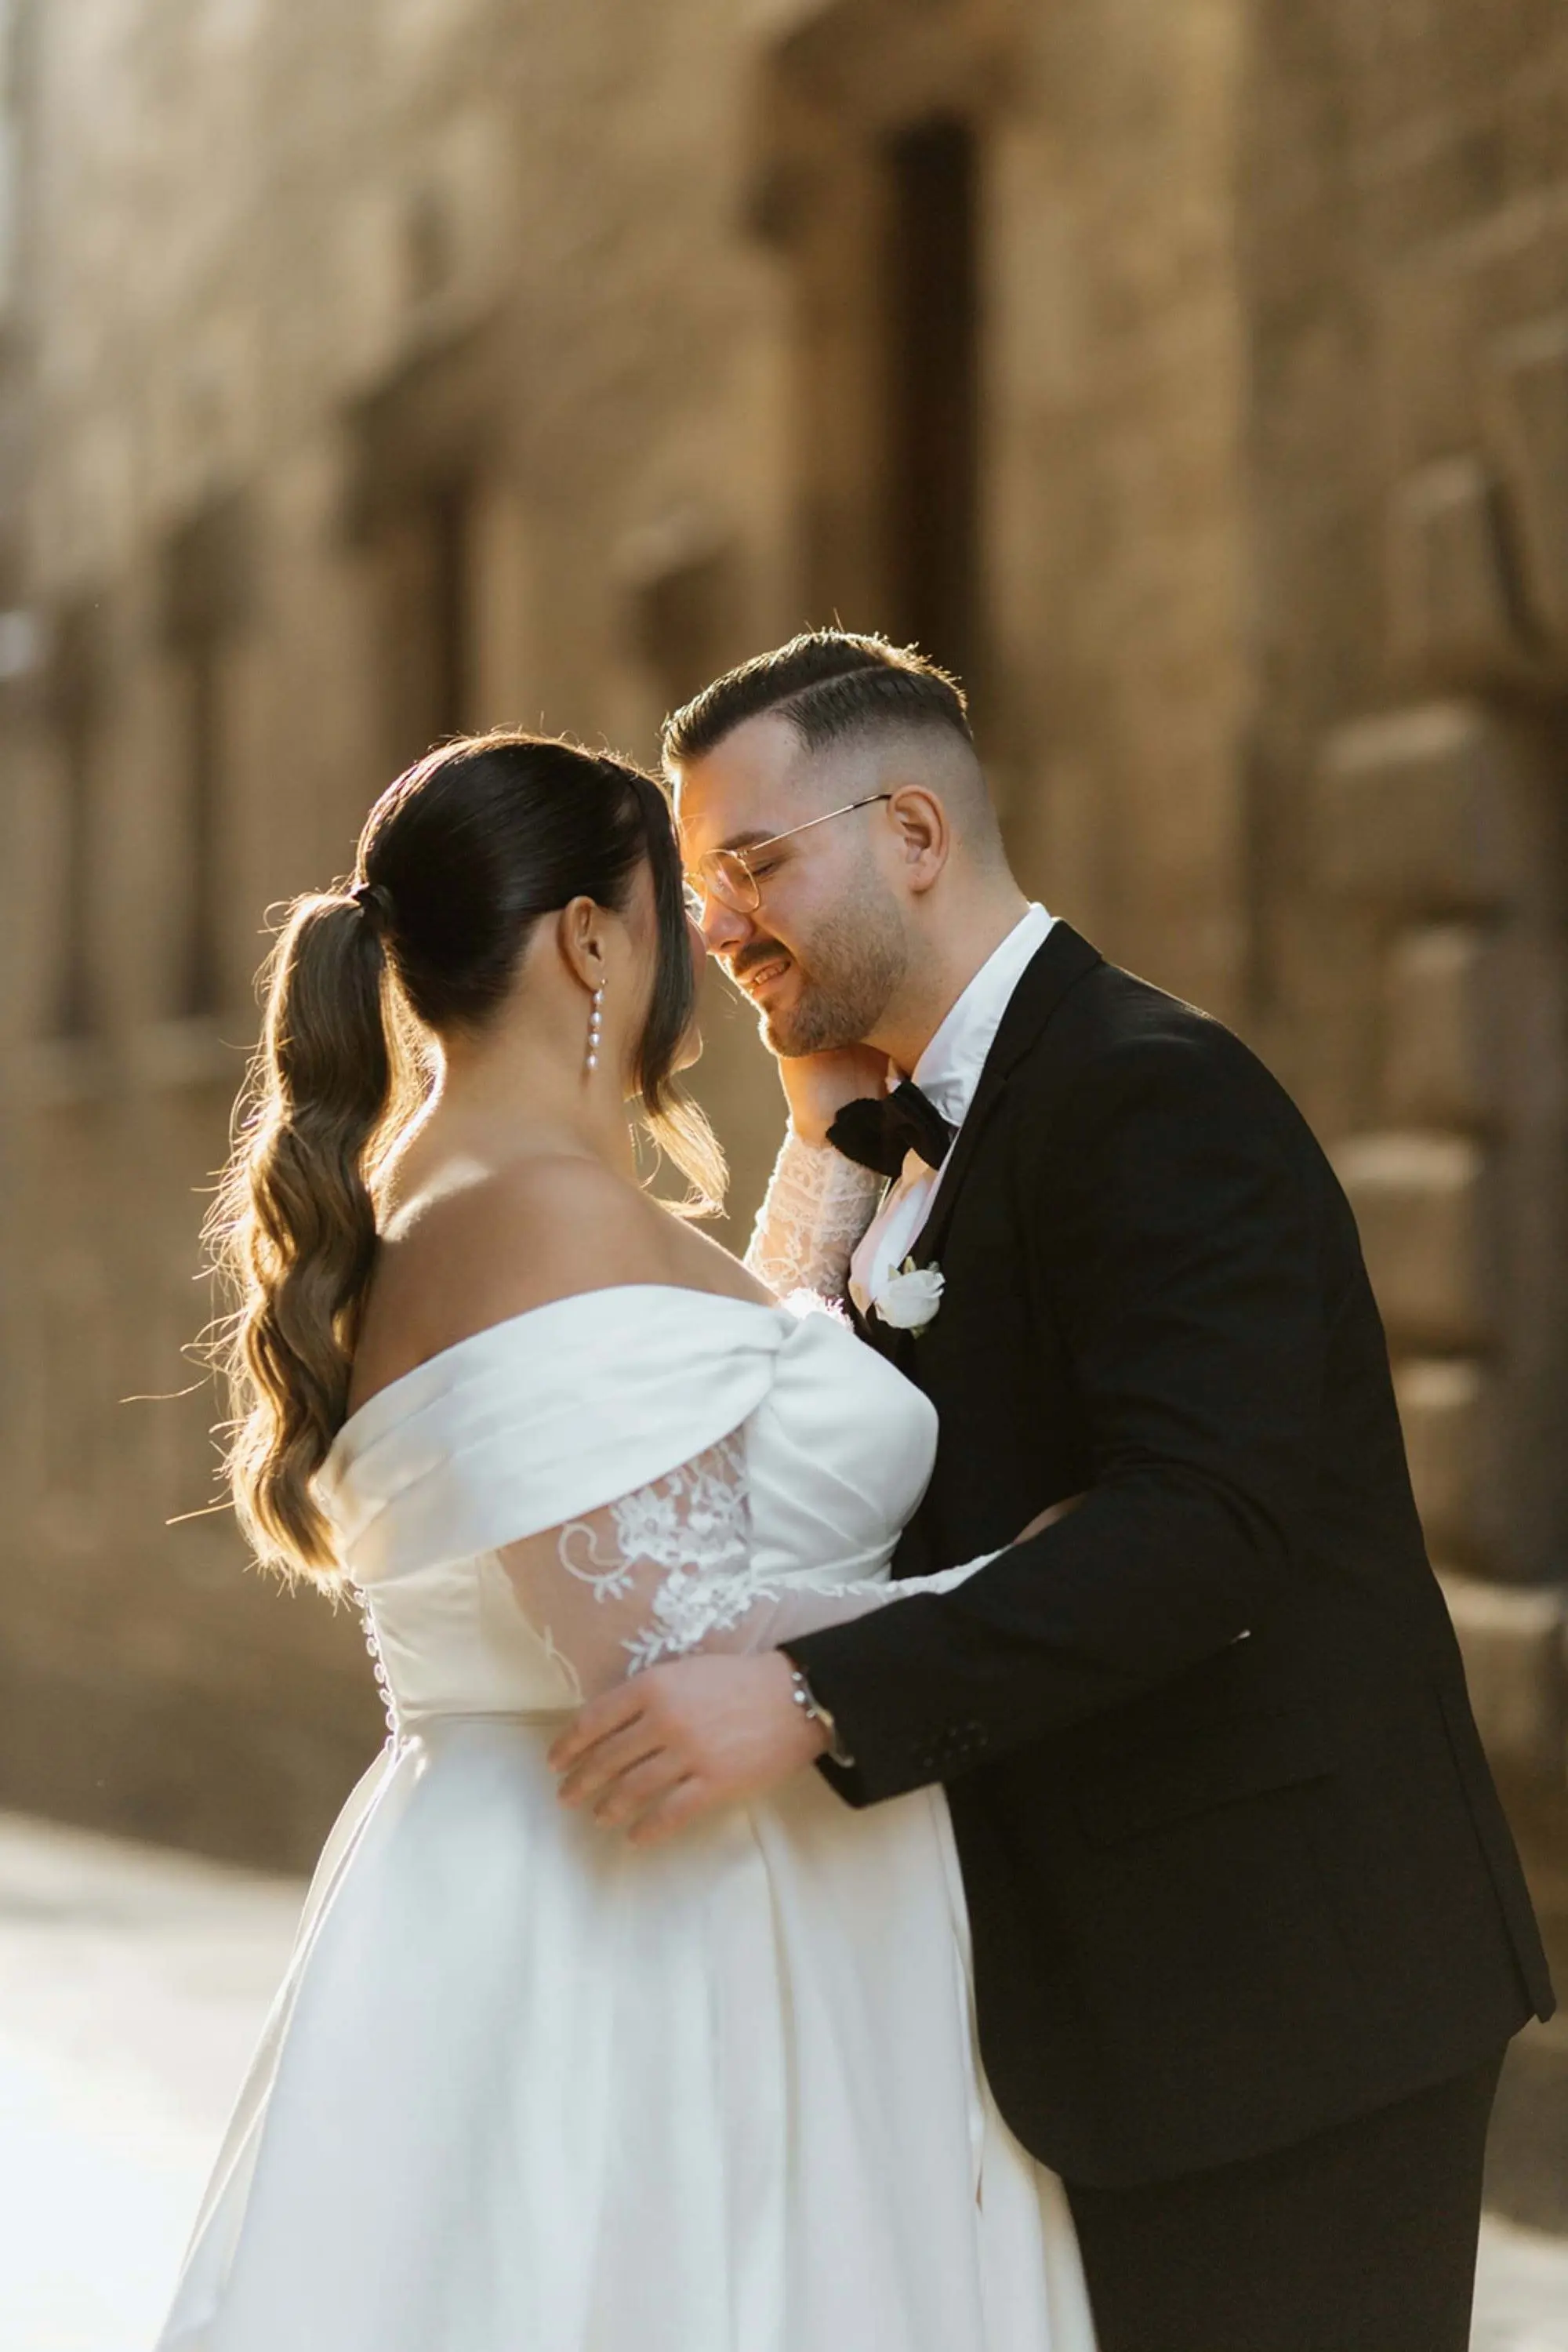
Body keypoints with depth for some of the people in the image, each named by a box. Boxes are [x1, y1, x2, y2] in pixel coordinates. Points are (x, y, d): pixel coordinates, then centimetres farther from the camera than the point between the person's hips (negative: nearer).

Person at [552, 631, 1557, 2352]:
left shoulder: (1154, 1097, -17)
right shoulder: (925, 1131, 14)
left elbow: (1207, 1518, -30)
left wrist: (809, 1699, -37)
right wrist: (829, 1139, -2)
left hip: (1280, 1989, -9)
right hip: (1108, 1983, 9)